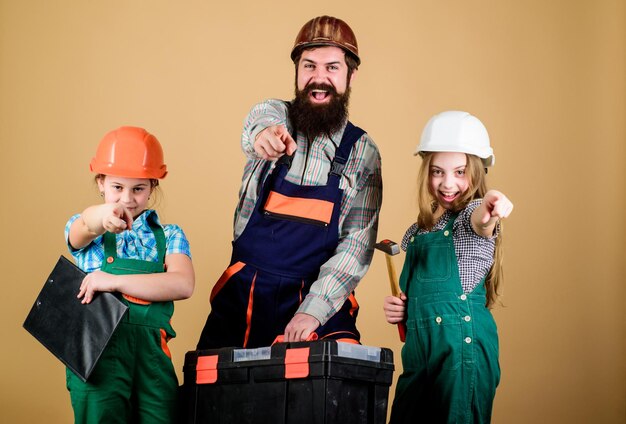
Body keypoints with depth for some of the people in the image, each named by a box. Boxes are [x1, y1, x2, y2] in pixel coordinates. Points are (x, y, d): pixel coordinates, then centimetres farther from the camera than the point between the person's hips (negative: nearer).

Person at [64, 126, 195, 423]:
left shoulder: (168, 235, 15)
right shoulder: (85, 228, 12)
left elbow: (183, 284, -4)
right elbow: (83, 228, -15)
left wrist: (116, 281, -14)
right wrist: (101, 216, -40)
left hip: (151, 352, 2)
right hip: (98, 346, -2)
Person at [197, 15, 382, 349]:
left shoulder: (362, 152, 1)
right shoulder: (271, 115, 1)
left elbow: (358, 241, -4)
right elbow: (258, 126, -25)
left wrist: (314, 309, -18)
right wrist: (264, 134, -51)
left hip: (320, 299, -1)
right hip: (244, 295, 1)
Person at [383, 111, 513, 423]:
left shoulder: (472, 213, -5)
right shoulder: (421, 228, 15)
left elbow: (480, 220, -32)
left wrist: (488, 208, -55)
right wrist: (398, 306, 5)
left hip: (462, 345, -7)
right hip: (419, 347, 7)